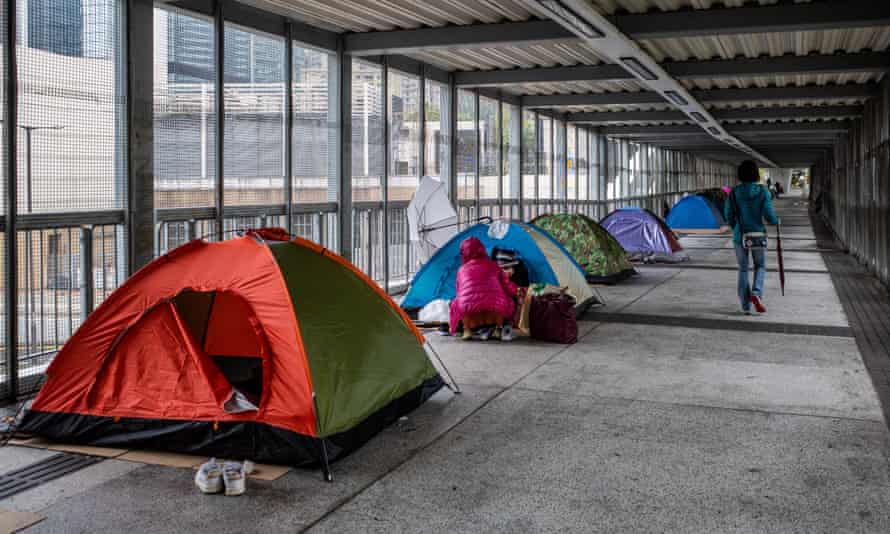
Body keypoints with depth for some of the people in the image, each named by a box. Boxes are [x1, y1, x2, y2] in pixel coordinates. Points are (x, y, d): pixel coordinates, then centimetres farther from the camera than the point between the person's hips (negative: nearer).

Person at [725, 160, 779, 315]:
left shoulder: (734, 192, -5)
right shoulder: (763, 191, -8)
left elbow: (729, 214, -2)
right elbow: (768, 214, -11)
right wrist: (776, 221, 12)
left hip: (740, 236, 1)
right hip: (758, 235, -1)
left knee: (743, 270, 13)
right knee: (760, 266, 19)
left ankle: (746, 306, 9)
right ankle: (756, 293, -7)